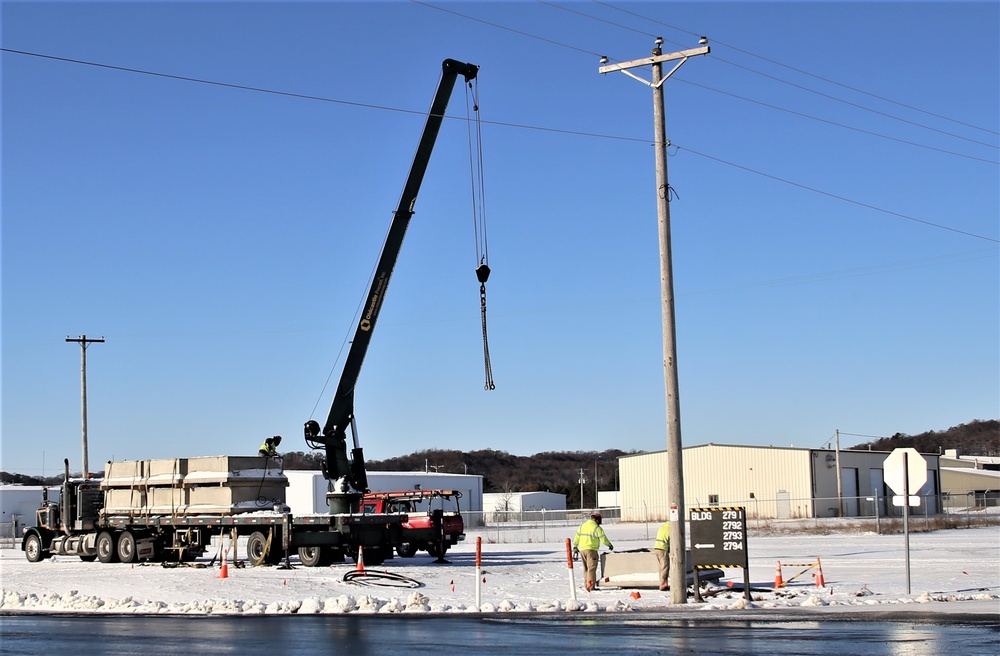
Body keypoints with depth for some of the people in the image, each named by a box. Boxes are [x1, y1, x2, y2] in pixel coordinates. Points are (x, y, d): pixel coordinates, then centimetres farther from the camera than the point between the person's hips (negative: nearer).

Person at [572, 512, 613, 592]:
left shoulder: (582, 526, 11)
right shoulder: (597, 528, -8)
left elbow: (577, 537, 13)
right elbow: (603, 539, -4)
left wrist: (575, 547, 22)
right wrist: (610, 545, 14)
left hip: (582, 549, 7)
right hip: (591, 550, -7)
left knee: (586, 568, 15)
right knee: (592, 568, -7)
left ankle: (587, 585, 17)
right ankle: (591, 586, -12)